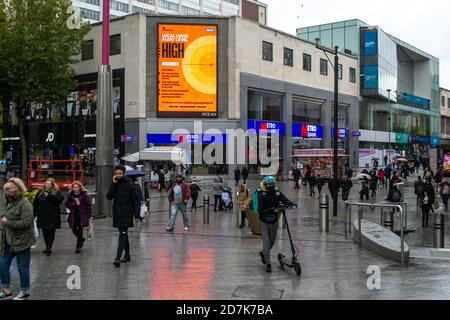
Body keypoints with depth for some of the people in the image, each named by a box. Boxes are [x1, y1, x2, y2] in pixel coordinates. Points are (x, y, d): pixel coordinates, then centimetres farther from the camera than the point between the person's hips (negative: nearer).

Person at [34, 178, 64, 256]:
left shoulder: (57, 192, 0)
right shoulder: (40, 192, 9)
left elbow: (61, 199, -19)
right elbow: (35, 204, 11)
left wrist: (49, 195, -21)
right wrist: (34, 213, 5)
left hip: (53, 216, -4)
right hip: (42, 216, 4)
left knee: (51, 232, -6)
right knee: (45, 232, 9)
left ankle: (49, 248, -8)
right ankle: (47, 247, 19)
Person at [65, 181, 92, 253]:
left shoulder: (84, 195, -7)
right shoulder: (70, 195, 5)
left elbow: (89, 205, -7)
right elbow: (67, 204, 2)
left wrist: (89, 216, -10)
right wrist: (74, 204, -17)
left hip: (82, 215, -4)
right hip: (74, 215, 4)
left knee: (79, 230, -4)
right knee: (74, 230, 8)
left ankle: (78, 247, 5)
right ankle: (81, 239, 37)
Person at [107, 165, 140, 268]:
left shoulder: (129, 185, -8)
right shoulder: (115, 184, 7)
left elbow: (136, 200, -8)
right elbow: (109, 197, -6)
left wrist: (137, 215, -12)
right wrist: (113, 183, -13)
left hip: (126, 215, -6)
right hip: (117, 214, 6)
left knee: (122, 235, -11)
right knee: (123, 234, 15)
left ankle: (118, 258, -16)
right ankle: (127, 255, 27)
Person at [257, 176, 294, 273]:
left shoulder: (277, 192, -5)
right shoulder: (262, 195, -18)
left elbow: (285, 200, -11)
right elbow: (260, 210, -24)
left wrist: (291, 203, -33)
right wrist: (270, 210, -38)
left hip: (274, 221, 5)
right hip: (264, 222, -5)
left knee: (272, 241, 17)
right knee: (266, 242, -9)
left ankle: (263, 253, 44)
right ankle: (268, 263, 0)